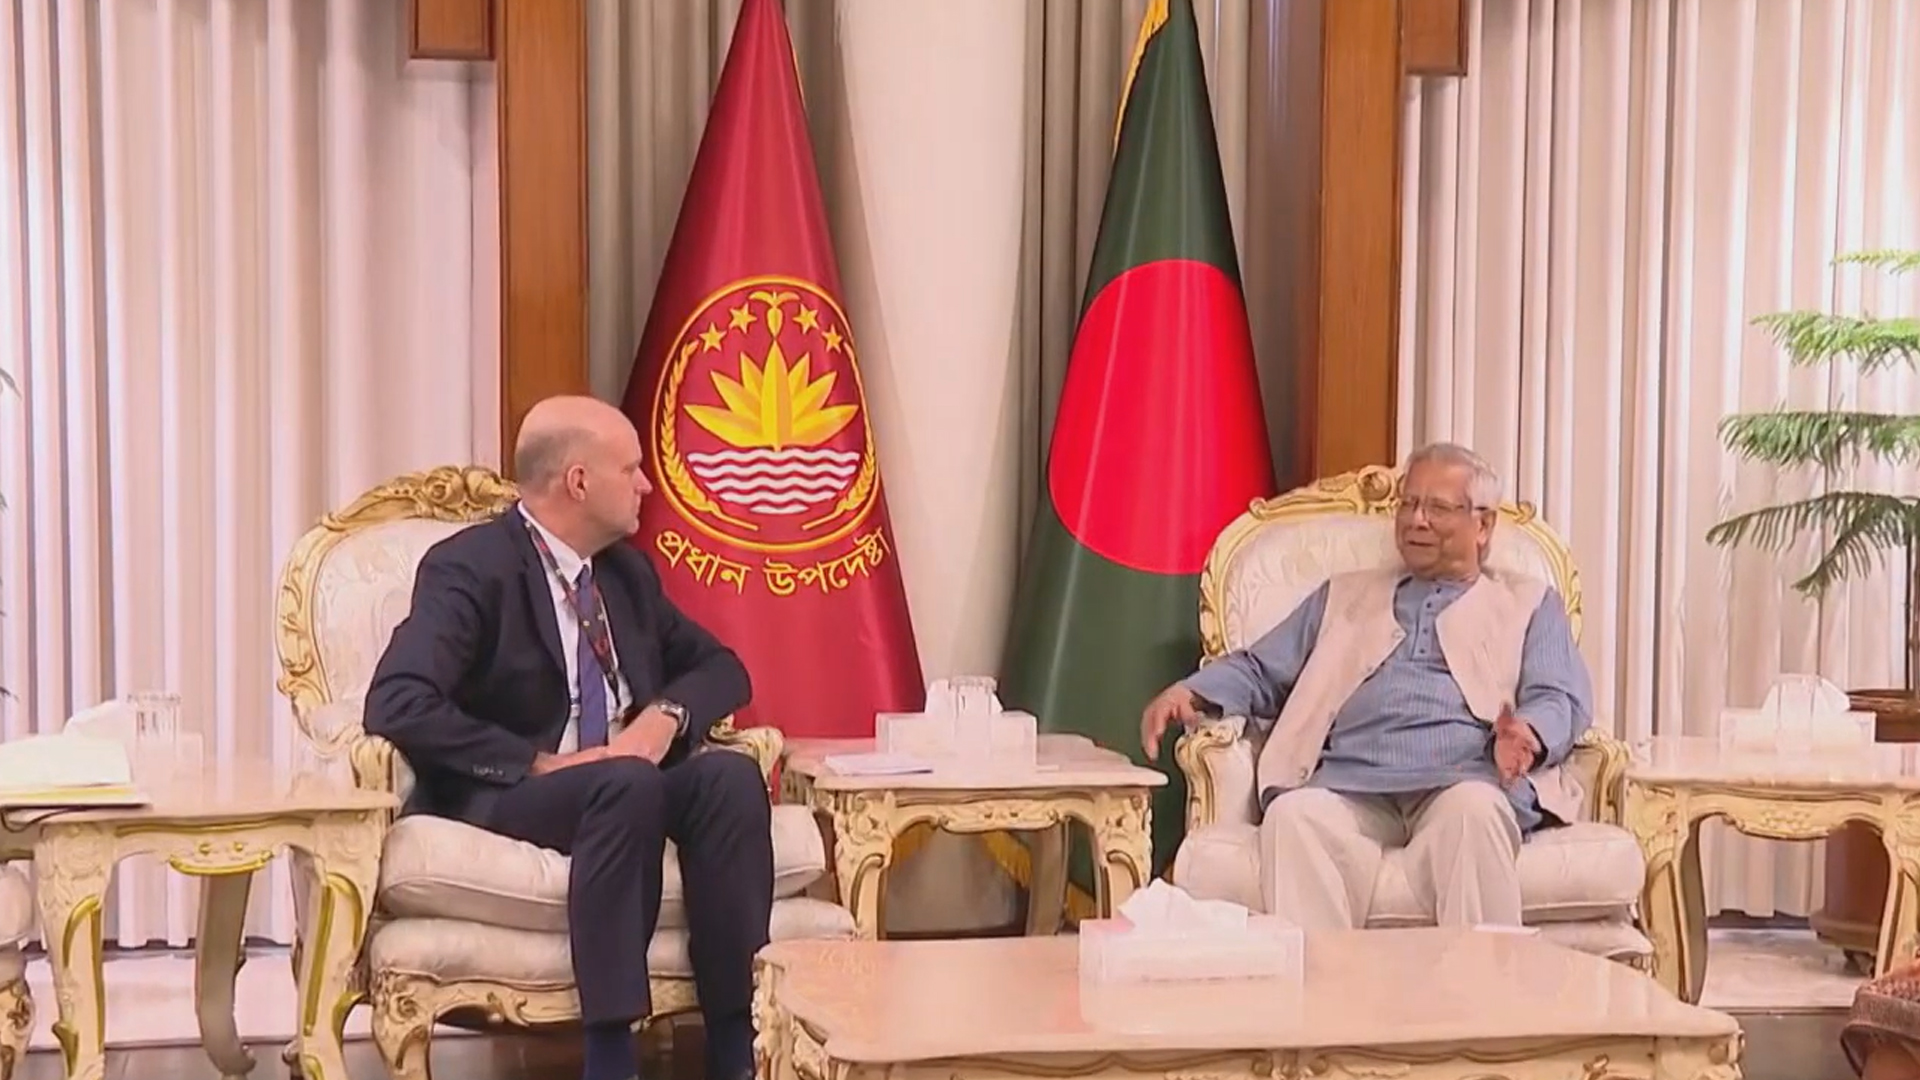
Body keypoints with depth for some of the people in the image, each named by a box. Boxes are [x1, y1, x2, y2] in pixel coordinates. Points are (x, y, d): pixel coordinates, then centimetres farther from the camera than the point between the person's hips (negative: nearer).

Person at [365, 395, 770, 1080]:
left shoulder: (628, 571, 14)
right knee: (627, 782, -37)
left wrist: (666, 715, -4)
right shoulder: (470, 567, -9)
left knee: (730, 774, -25)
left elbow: (720, 667, 20)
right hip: (499, 798, -6)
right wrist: (539, 763, -23)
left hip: (625, 788, 7)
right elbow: (397, 706, -21)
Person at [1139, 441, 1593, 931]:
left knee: (1472, 810, -38)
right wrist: (1189, 692, 4)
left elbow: (1561, 701, 11)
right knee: (1294, 813, -33)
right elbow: (1259, 671, 27)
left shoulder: (1530, 605, 26)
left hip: (1464, 782, -2)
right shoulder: (1345, 596, 34)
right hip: (1349, 784, 2)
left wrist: (1528, 736, -15)